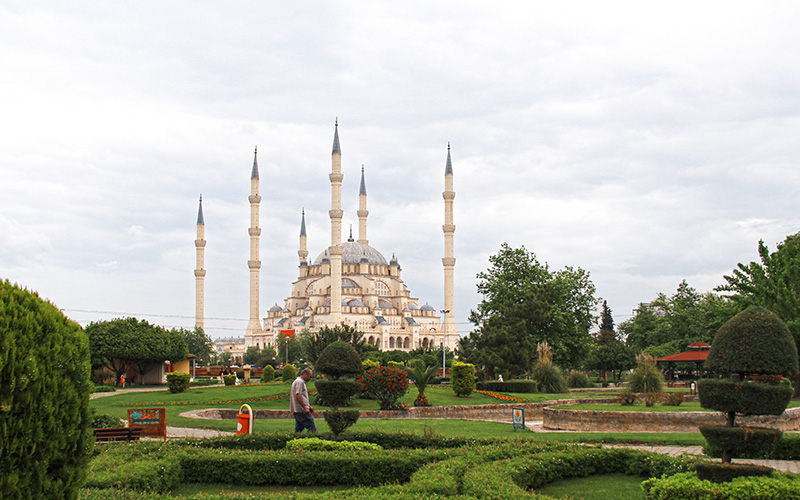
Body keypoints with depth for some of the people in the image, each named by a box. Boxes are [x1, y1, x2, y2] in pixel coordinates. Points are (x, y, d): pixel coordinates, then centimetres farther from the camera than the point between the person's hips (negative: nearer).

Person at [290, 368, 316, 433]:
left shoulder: (297, 381, 23)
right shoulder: (300, 382, -10)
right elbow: (298, 396, -21)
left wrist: (309, 406, 28)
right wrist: (305, 408, -22)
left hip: (296, 411, 11)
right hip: (301, 410, -11)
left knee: (298, 430, 10)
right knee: (312, 428, -12)